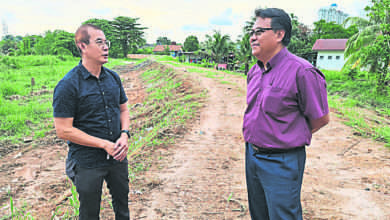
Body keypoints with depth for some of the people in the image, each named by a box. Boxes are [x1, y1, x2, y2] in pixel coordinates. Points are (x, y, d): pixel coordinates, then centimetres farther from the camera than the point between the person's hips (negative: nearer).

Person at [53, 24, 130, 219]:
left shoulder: (113, 77, 2)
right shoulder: (68, 85, -16)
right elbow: (63, 130, -17)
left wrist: (125, 135, -8)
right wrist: (105, 144, -19)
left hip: (118, 157, 5)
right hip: (88, 164, -5)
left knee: (122, 204, 23)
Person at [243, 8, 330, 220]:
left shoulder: (301, 71, -19)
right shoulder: (254, 72, 5)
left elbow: (321, 118, -12)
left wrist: (294, 137, -1)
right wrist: (254, 140, 13)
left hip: (282, 162, -7)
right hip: (251, 155, 8)